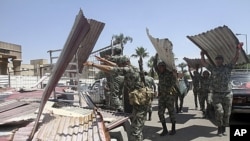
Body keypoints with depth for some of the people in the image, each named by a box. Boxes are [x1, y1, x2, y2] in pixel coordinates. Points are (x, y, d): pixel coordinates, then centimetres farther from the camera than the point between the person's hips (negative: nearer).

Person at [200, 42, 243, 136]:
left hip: (227, 94, 1)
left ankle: (224, 129, 21)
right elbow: (203, 63, 9)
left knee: (226, 113, 6)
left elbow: (235, 59, 3)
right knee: (219, 112, -11)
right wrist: (202, 55, -1)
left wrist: (238, 49, -4)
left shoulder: (228, 67, 8)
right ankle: (219, 128, 5)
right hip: (216, 94, -1)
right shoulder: (213, 69, 8)